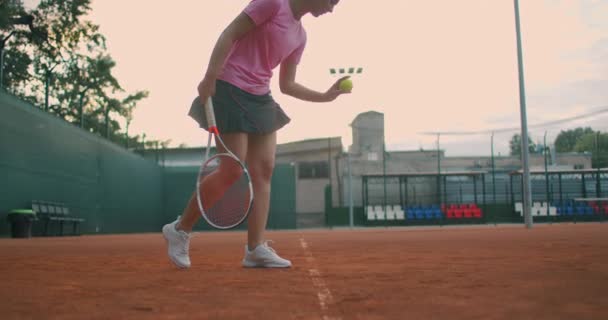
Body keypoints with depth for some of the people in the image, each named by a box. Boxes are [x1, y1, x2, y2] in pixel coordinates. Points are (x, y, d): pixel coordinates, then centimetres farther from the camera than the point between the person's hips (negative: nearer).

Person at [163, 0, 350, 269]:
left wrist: (326, 96, 11)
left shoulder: (300, 36, 13)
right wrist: (209, 78, -22)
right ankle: (180, 229, 8)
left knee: (263, 171, 1)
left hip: (260, 99, 9)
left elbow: (287, 85, 17)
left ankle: (255, 248, 3)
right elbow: (229, 35, -14)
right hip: (230, 92, -9)